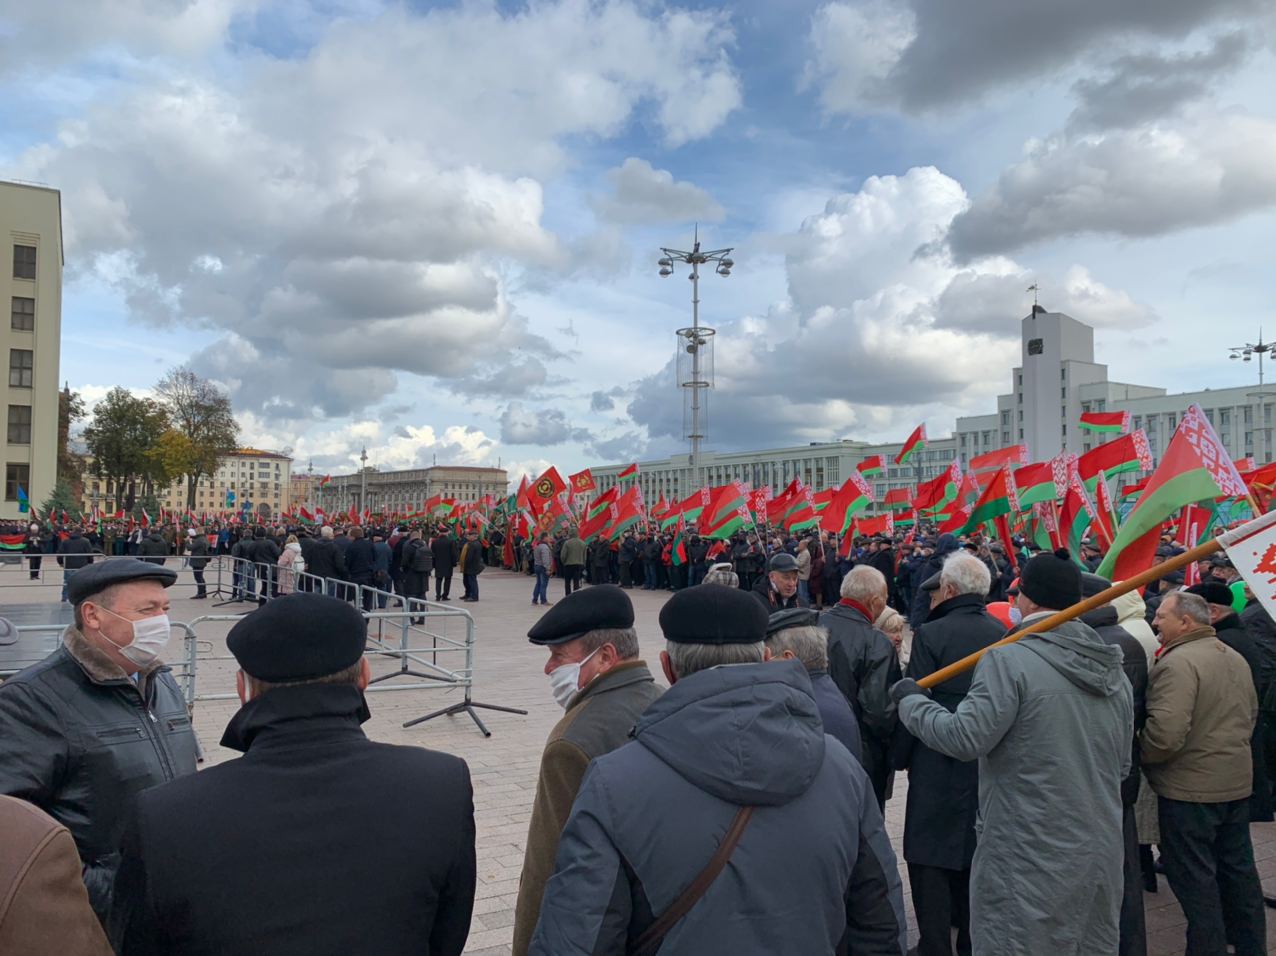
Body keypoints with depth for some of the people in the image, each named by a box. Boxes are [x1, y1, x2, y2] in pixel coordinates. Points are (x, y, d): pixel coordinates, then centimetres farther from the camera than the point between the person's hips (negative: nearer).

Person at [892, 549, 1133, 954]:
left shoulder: (1011, 660, -17)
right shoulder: (1114, 672, 7)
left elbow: (964, 737, -21)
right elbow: (1122, 765, 14)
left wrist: (911, 700, -6)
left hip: (1029, 862, -7)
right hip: (1102, 856, 7)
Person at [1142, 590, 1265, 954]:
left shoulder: (1177, 663, -22)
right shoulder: (1236, 658, 8)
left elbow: (1165, 734, -29)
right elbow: (1251, 714, 19)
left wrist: (1139, 755, -11)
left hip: (1190, 787, -9)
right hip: (1238, 781, 9)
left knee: (1194, 876, 3)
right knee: (1238, 868, 21)